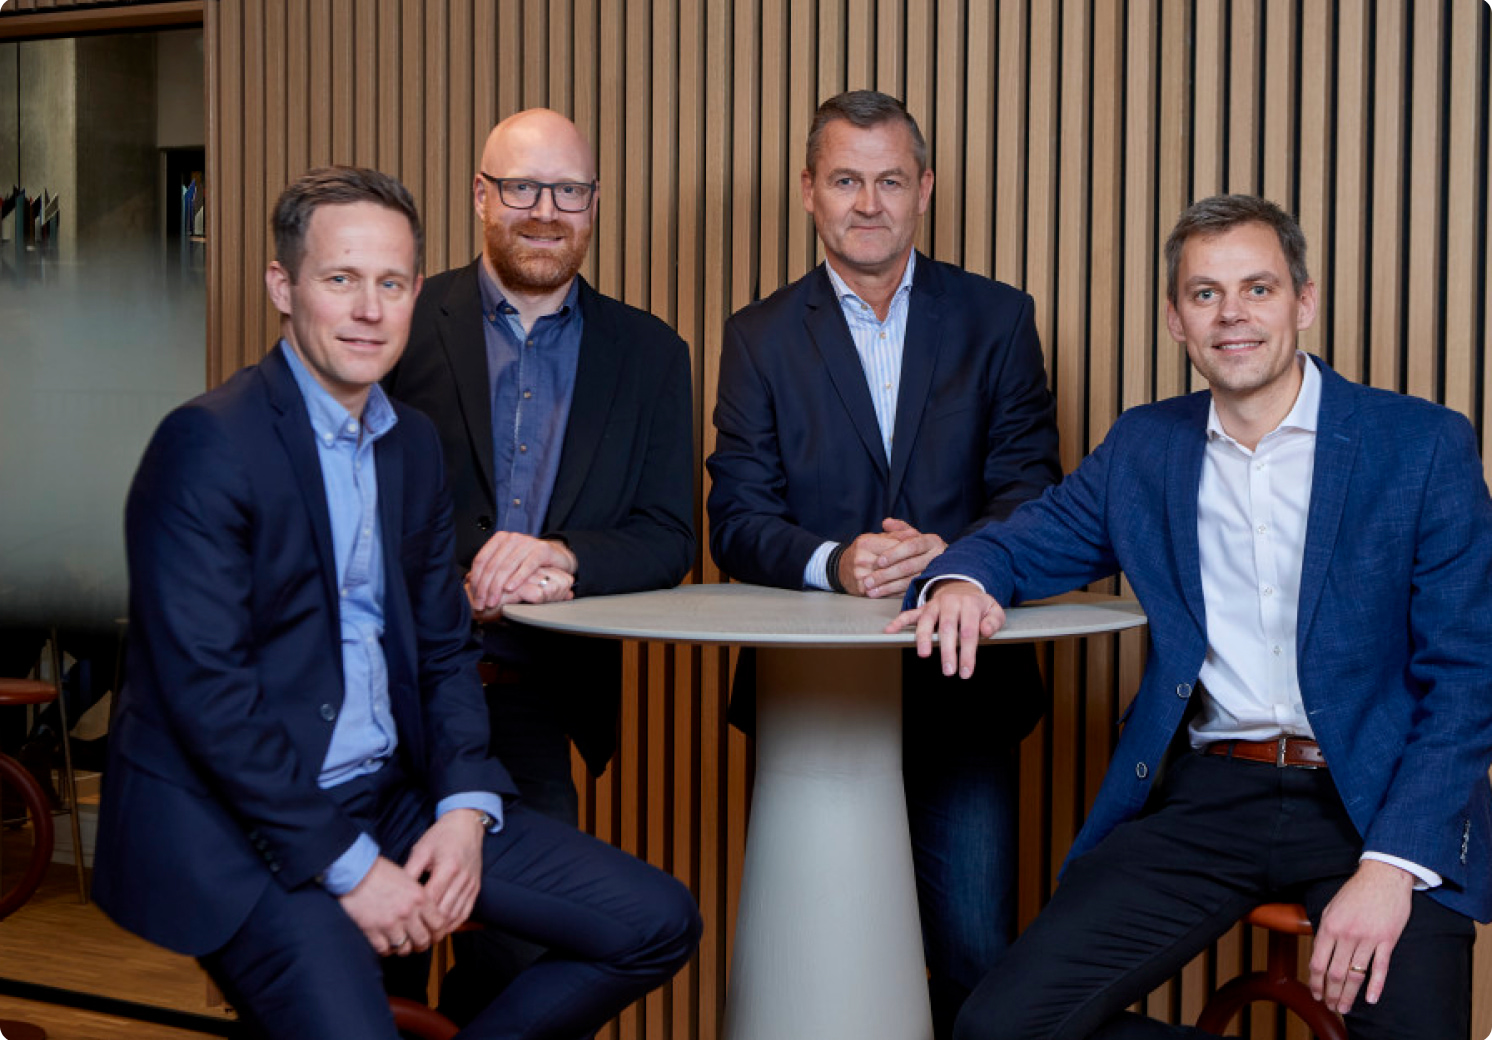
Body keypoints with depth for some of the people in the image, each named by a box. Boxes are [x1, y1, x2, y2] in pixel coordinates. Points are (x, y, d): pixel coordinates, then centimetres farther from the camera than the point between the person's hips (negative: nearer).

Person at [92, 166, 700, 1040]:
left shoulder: (414, 442, 11)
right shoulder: (210, 441, -14)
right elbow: (205, 689, -20)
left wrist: (466, 809, -3)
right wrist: (346, 866, -18)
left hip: (393, 797, 7)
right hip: (234, 820, -7)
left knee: (659, 925, 2)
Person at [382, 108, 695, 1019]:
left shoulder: (649, 354, 8)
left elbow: (669, 539, 3)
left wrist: (564, 557, -17)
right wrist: (472, 571, -20)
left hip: (541, 705, 2)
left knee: (516, 955, 6)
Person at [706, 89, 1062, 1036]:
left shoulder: (996, 319, 6)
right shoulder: (759, 337, 7)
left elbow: (1033, 491, 1)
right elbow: (738, 519, -1)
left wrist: (949, 555, -18)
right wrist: (832, 563, -20)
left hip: (961, 684, 0)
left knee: (978, 953, -3)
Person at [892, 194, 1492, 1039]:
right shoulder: (1143, 448, 11)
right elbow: (1026, 544, 20)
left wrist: (1393, 864, -15)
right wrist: (963, 580, -7)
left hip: (1375, 799, -2)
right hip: (1203, 801, 3)